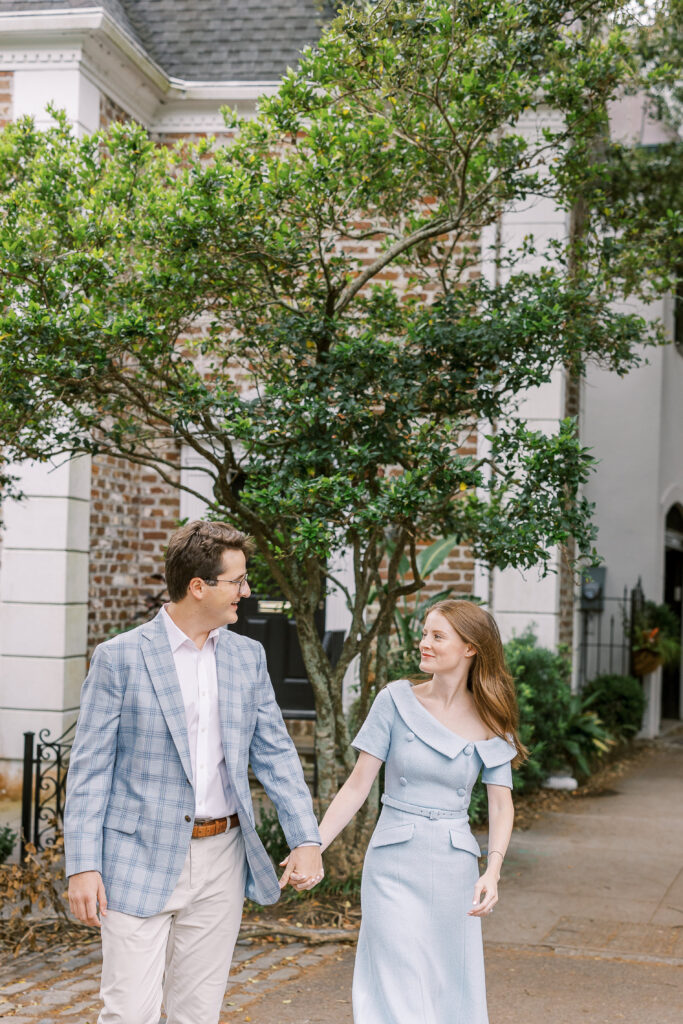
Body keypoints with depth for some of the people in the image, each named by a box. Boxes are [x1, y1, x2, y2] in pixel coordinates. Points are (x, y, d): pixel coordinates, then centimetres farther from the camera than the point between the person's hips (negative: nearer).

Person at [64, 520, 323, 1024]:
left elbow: (275, 753, 8)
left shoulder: (248, 656, 8)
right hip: (141, 859, -4)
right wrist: (83, 865, -12)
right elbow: (90, 768, -6)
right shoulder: (120, 657, -6)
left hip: (220, 861, 4)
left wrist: (307, 840, -3)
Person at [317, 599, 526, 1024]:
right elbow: (358, 785, -2)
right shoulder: (397, 701, -3)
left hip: (455, 867, 2)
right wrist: (312, 847, -9)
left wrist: (492, 873, -20)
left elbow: (501, 803, -4)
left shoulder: (491, 723, 1)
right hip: (395, 865, -2)